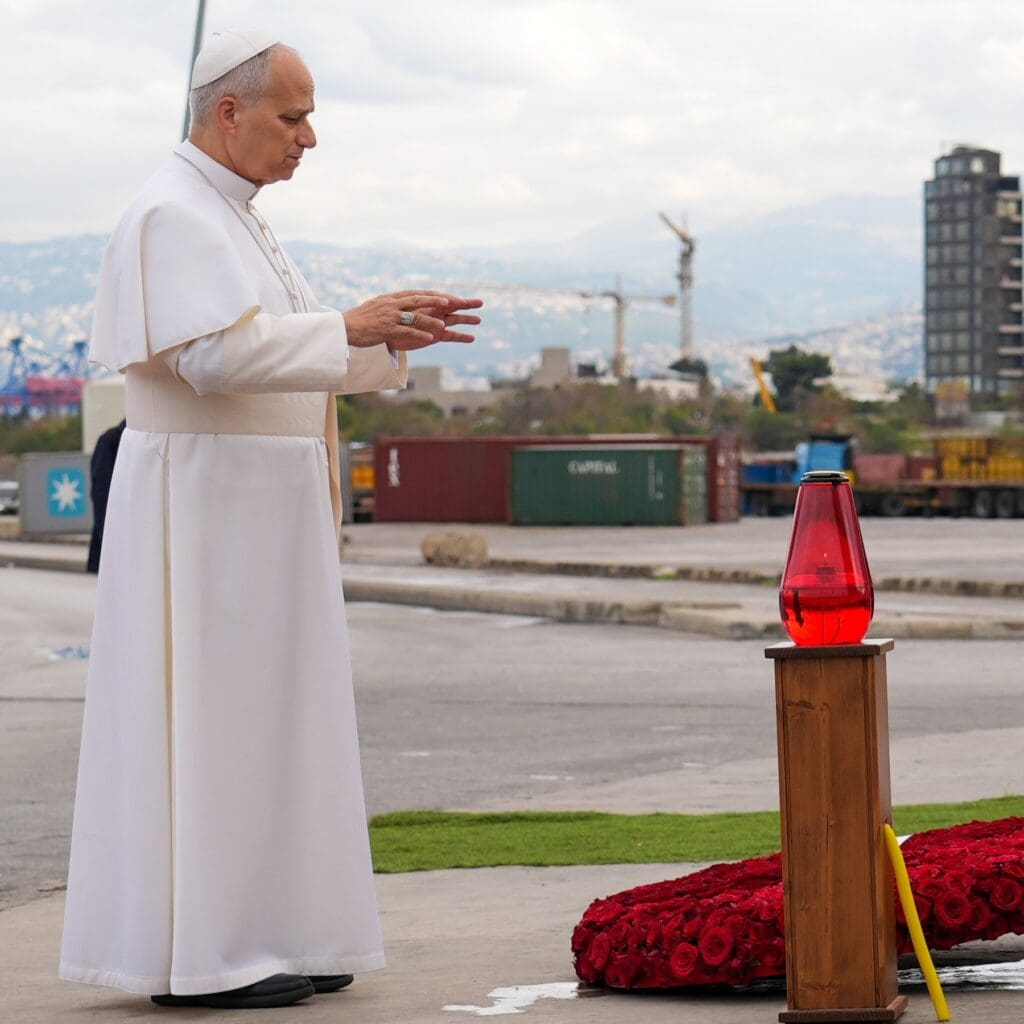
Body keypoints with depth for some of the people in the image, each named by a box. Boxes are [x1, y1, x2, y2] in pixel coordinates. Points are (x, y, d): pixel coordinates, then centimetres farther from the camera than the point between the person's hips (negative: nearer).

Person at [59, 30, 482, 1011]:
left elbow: (288, 358, 20)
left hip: (256, 514, 10)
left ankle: (254, 936, 15)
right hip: (203, 504, -10)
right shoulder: (173, 215, -14)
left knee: (258, 714, 10)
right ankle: (190, 955, -3)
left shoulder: (230, 218, 18)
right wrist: (350, 326, -20)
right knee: (206, 718, -7)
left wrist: (394, 340, 5)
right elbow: (222, 354, -26)